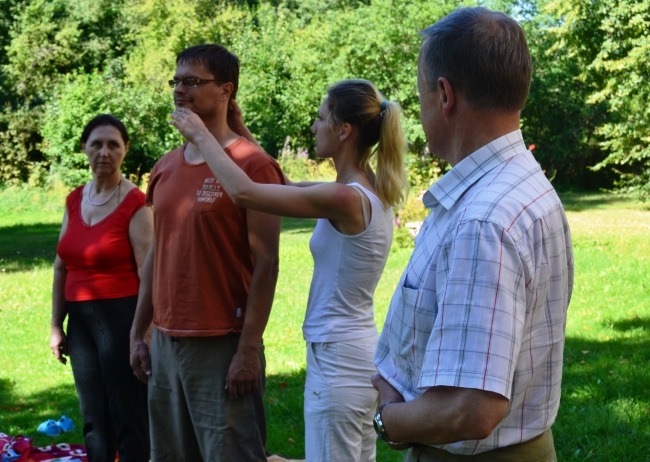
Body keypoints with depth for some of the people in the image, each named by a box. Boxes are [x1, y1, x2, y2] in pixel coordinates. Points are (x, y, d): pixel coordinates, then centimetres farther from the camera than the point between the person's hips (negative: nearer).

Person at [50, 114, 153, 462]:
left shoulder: (135, 204, -10)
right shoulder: (74, 200, 9)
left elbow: (148, 274, -13)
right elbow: (61, 267, 14)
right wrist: (56, 325, 13)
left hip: (121, 317, -6)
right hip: (80, 319, 7)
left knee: (129, 415, -1)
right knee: (93, 416, 14)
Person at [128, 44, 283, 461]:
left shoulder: (253, 165, -9)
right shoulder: (165, 168, 11)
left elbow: (265, 263, -12)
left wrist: (249, 349, -15)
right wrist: (139, 333, 14)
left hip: (223, 346, -7)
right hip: (166, 343, 7)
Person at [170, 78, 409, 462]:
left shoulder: (347, 199, -21)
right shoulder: (366, 190, 7)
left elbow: (244, 192, -22)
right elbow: (283, 188, 18)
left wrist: (202, 136, -9)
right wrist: (242, 132, 14)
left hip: (338, 359, -9)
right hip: (359, 354, 9)